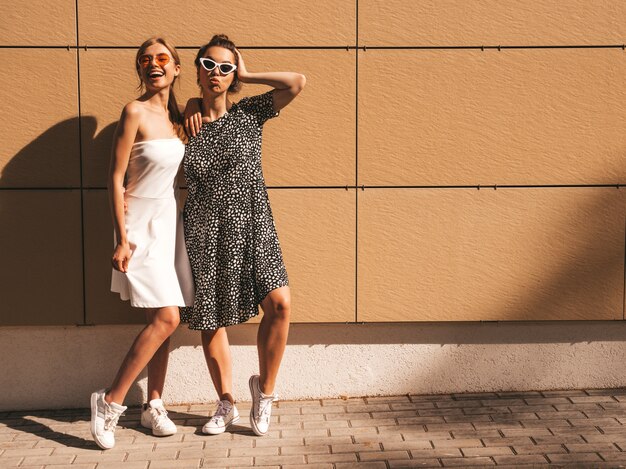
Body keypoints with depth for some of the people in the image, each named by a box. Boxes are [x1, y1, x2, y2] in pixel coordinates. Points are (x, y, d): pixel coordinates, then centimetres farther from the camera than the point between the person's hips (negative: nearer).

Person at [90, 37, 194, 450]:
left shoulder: (178, 116, 8)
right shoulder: (136, 112, -11)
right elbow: (116, 178, -13)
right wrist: (122, 239, -16)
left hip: (171, 222, 7)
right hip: (142, 225, -6)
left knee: (163, 320, 7)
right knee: (166, 318, -13)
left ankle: (154, 406, 17)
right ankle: (111, 401, -1)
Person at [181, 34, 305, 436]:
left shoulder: (249, 113, 3)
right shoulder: (187, 121, 5)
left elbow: (297, 82, -7)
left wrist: (245, 76, -1)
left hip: (252, 226, -1)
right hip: (204, 230, 1)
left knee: (279, 303, -17)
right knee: (211, 318, 5)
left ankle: (264, 386, 6)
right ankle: (226, 405, 24)